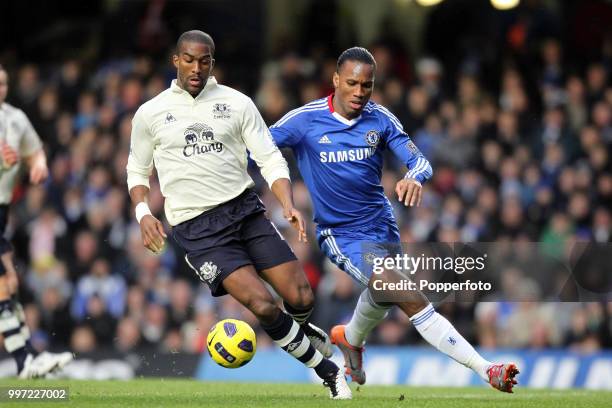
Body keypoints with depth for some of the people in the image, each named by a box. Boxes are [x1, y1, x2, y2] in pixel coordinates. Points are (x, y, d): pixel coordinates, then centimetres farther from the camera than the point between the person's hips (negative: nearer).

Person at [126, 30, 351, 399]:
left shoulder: (237, 103, 4)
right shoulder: (150, 114, 4)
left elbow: (271, 159, 4)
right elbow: (138, 171, 15)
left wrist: (288, 205, -13)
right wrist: (143, 213, -4)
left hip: (246, 210, 2)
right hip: (196, 228, -2)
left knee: (301, 299, -8)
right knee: (263, 306, -21)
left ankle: (300, 329, 33)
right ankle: (327, 370, 0)